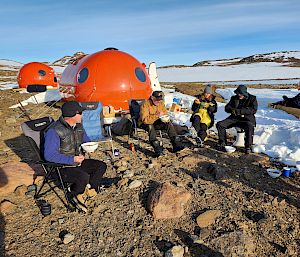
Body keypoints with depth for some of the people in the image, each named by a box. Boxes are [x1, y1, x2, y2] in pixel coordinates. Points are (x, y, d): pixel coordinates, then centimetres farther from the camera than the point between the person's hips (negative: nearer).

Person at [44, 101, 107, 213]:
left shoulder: (78, 125, 2)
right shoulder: (54, 131, -23)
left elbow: (86, 140, 19)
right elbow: (49, 155, -25)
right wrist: (72, 159, -25)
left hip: (77, 161, 8)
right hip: (61, 167, -8)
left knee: (101, 166, -4)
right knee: (84, 177, -31)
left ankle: (89, 190, -3)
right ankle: (75, 196, 0)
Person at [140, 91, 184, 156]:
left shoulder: (161, 103, -3)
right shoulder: (146, 104, -21)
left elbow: (165, 114, 7)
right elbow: (144, 119, -30)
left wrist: (166, 119, -17)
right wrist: (157, 116, -37)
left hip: (157, 122, 5)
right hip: (145, 124, -5)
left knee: (169, 124, -18)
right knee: (150, 126, -38)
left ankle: (176, 144, -20)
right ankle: (157, 149, -43)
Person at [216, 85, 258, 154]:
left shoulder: (252, 98, 3)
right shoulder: (234, 98, 14)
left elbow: (253, 110, -13)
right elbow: (227, 108, 8)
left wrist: (240, 111, -24)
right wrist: (232, 110, -17)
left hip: (247, 119, -4)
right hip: (234, 118, 4)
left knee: (250, 127, -38)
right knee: (220, 124, -16)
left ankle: (248, 147, -23)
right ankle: (222, 143, -5)